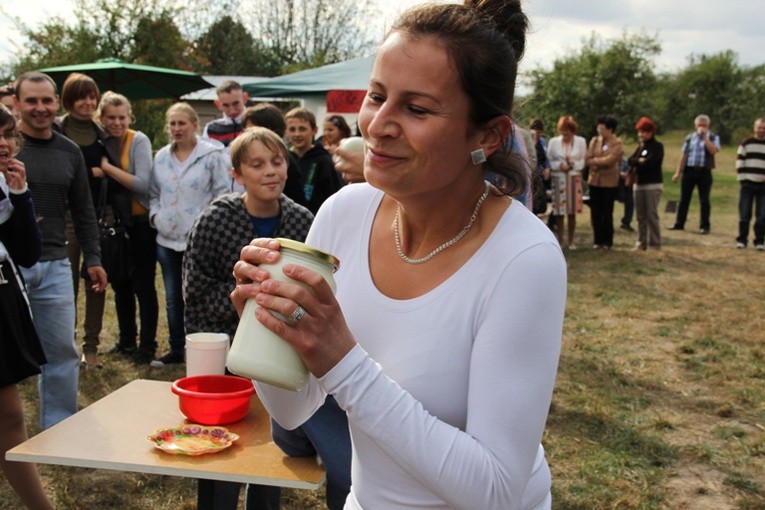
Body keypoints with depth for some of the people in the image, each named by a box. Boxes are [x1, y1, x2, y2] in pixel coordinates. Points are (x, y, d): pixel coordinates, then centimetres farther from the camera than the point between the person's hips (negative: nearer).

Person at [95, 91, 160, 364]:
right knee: (120, 284, 14)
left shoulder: (139, 141, -10)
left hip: (140, 222, -5)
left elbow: (142, 183, -20)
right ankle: (126, 340, 27)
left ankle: (147, 345, 7)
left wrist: (107, 167, -20)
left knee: (143, 285, -1)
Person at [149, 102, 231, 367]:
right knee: (172, 299, 14)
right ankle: (176, 349, 27)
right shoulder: (161, 157, 13)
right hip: (167, 239, 6)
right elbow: (154, 193, 21)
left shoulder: (212, 155, -7)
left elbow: (223, 194, -8)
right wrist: (155, 214, 5)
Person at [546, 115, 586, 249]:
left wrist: (572, 166, -14)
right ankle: (559, 240, 9)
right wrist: (559, 165, -15)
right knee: (559, 211, -2)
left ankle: (571, 240, 14)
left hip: (574, 179, 1)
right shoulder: (553, 142, 2)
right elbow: (549, 161, 2)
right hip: (558, 179, -1)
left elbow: (583, 161, 3)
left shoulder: (581, 141, 3)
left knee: (572, 211, 4)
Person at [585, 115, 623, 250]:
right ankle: (597, 240, 15)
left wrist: (595, 161, -6)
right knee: (595, 213, 6)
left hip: (609, 182, -4)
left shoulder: (617, 143, -5)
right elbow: (587, 159, 0)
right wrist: (601, 162, -13)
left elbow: (609, 160, -18)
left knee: (607, 213, 3)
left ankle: (607, 241, 13)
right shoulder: (594, 140, 7)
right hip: (594, 181, 4)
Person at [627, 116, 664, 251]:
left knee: (652, 216, -7)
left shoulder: (657, 146, -5)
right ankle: (641, 243, 14)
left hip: (653, 185, -7)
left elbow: (649, 162, -17)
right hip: (638, 185, 7)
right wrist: (639, 161, -14)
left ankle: (655, 244, -2)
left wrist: (635, 166, -5)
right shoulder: (640, 147, 17)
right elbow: (630, 161, 5)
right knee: (640, 216, 8)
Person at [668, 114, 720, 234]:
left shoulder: (713, 137, 3)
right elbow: (683, 156, 9)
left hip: (704, 171, -3)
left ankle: (704, 226, 9)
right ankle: (679, 223, 14)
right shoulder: (689, 138, 11)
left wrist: (705, 137, -14)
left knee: (704, 200, 2)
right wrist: (678, 172, 4)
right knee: (684, 198, 7)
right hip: (689, 170, 3)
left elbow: (713, 151, -16)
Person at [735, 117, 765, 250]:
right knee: (744, 214, -2)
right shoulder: (746, 144, 5)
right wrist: (742, 178, -5)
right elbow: (739, 162, 3)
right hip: (748, 184, -1)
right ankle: (742, 240, 7)